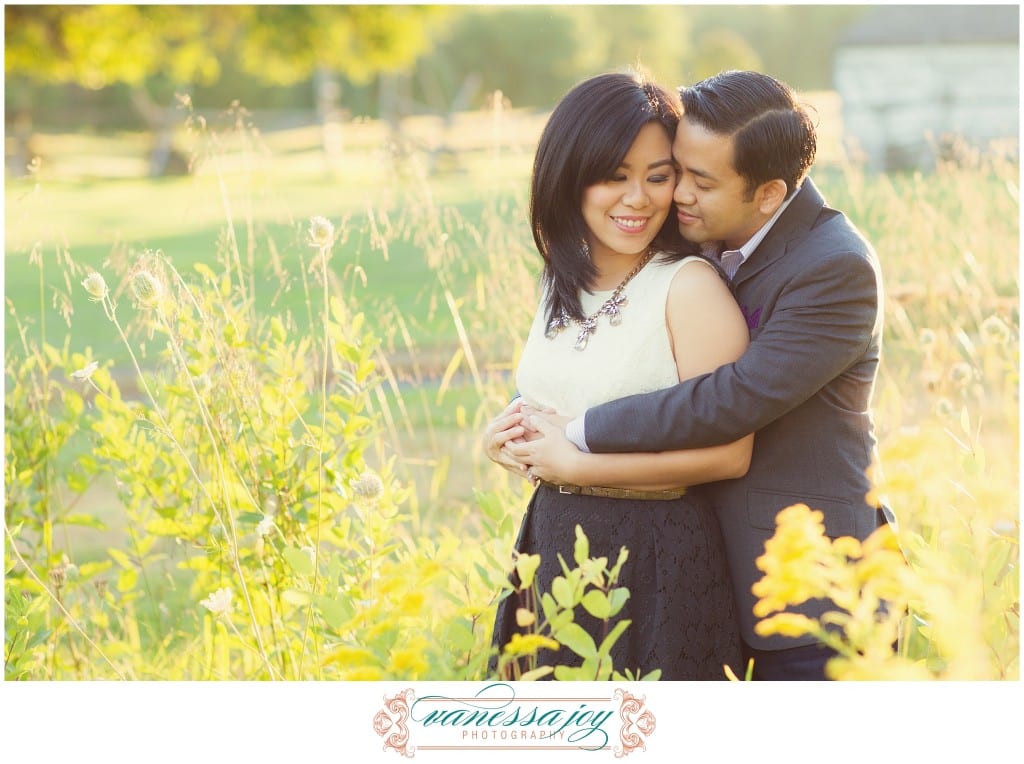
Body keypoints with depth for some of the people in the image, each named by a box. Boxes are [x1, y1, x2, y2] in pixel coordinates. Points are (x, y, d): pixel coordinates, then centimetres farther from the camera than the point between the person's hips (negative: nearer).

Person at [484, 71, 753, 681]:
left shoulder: (690, 286, -14)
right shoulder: (565, 283, 7)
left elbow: (728, 453, -20)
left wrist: (571, 464, -15)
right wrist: (516, 434, 0)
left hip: (658, 569, -7)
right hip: (557, 555, 7)